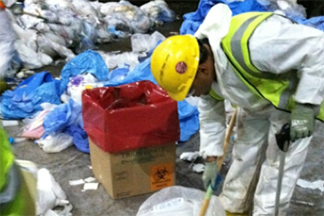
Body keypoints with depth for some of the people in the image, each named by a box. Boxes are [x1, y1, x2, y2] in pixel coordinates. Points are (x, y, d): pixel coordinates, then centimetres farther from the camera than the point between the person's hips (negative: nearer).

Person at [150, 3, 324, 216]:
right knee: (244, 159, 16)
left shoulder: (252, 44, -43)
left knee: (278, 169, -3)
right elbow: (210, 113, 3)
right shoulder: (204, 72, -14)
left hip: (293, 99, -7)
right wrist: (211, 159, 7)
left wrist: (305, 106, -35)